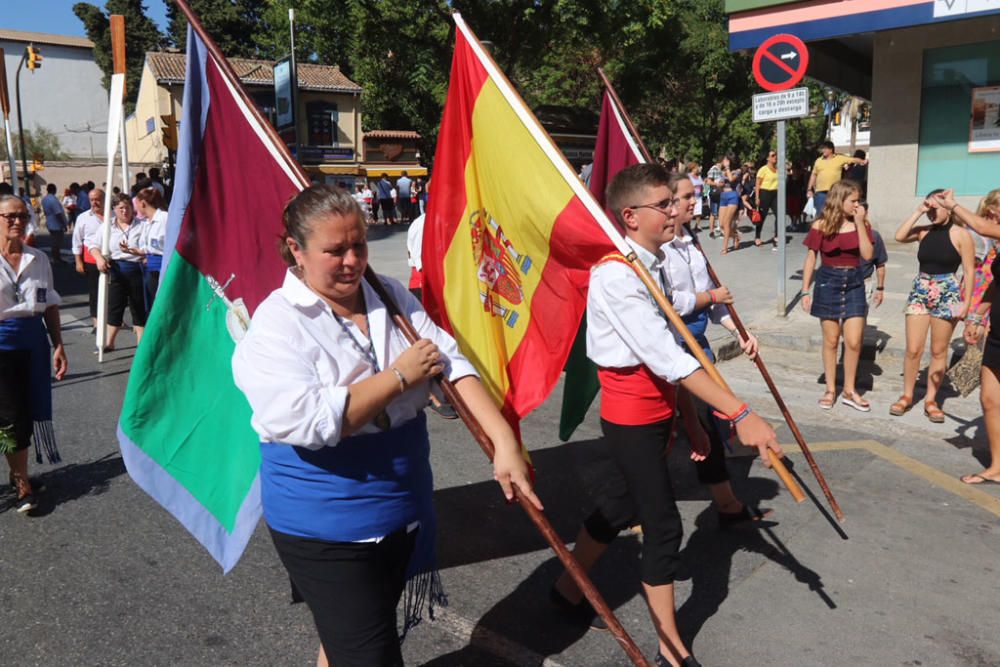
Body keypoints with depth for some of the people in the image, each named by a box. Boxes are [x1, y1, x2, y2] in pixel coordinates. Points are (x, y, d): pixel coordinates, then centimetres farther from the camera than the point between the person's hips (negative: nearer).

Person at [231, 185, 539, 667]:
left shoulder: (390, 296, 2)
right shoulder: (276, 324, -16)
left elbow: (449, 360, -7)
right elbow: (307, 421, -29)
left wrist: (503, 440, -19)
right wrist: (399, 376, -21)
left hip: (403, 509, 6)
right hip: (326, 527, -6)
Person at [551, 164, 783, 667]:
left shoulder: (654, 263, 7)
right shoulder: (616, 275, -22)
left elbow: (665, 351, 11)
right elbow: (665, 358, -30)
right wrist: (740, 414, -32)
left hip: (655, 410, 9)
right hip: (632, 417, -9)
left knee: (620, 506, 20)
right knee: (664, 525, 0)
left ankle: (568, 588, 42)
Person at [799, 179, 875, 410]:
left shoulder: (860, 224, 2)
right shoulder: (821, 226, -5)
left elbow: (867, 255, -10)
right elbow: (811, 259, -1)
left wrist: (860, 223, -12)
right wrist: (805, 291, -3)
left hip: (854, 283, 2)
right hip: (828, 281, -2)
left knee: (854, 341, -1)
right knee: (831, 341, 7)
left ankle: (849, 391, 15)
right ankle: (830, 389, 20)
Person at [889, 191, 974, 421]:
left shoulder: (960, 235, -5)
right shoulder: (924, 231, 6)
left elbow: (969, 271, -5)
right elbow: (899, 236, -11)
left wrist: (966, 303, -9)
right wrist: (918, 212, -8)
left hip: (947, 294, -3)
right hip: (920, 292, 3)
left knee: (939, 351, 7)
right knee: (913, 349, 0)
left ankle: (931, 400, 16)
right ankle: (907, 396, 14)